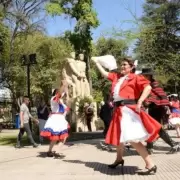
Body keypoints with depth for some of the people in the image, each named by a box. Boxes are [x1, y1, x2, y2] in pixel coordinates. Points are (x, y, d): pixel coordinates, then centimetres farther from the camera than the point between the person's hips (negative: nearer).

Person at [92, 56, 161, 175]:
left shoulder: (135, 77, -3)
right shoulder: (116, 77, 17)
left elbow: (148, 87, -16)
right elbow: (104, 73, 29)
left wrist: (140, 101, -26)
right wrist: (96, 62, 34)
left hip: (129, 110, -8)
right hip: (119, 110, 8)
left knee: (132, 139, -17)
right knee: (119, 136, 22)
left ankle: (150, 165, -12)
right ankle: (119, 159, 43)